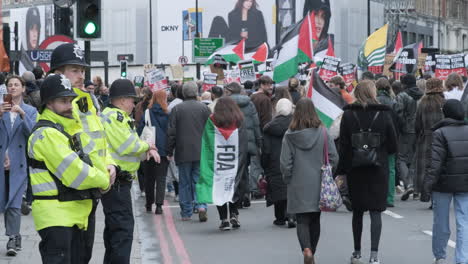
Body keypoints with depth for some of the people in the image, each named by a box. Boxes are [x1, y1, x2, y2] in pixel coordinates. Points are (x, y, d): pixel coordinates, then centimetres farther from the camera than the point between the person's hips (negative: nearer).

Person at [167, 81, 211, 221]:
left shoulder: (177, 109, -2)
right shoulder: (204, 108, 0)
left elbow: (171, 132, -1)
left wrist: (169, 151, 6)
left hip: (183, 152, 0)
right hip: (201, 152, 1)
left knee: (184, 183, 7)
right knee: (199, 180, 6)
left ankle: (186, 212, 10)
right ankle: (201, 205, -15)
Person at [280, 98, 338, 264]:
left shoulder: (290, 135, -8)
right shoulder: (322, 132, -6)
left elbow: (285, 162, -7)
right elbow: (333, 157, -3)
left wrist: (288, 179, 9)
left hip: (298, 184, -2)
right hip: (318, 183, 2)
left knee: (302, 220, 0)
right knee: (315, 220, 14)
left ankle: (306, 249, -21)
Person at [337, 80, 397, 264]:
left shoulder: (348, 115, -3)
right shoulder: (383, 114, -5)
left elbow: (343, 145, -4)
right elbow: (393, 146, -2)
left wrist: (341, 171, 2)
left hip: (355, 171, 1)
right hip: (378, 169, -1)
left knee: (357, 211, 13)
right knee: (376, 212, 0)